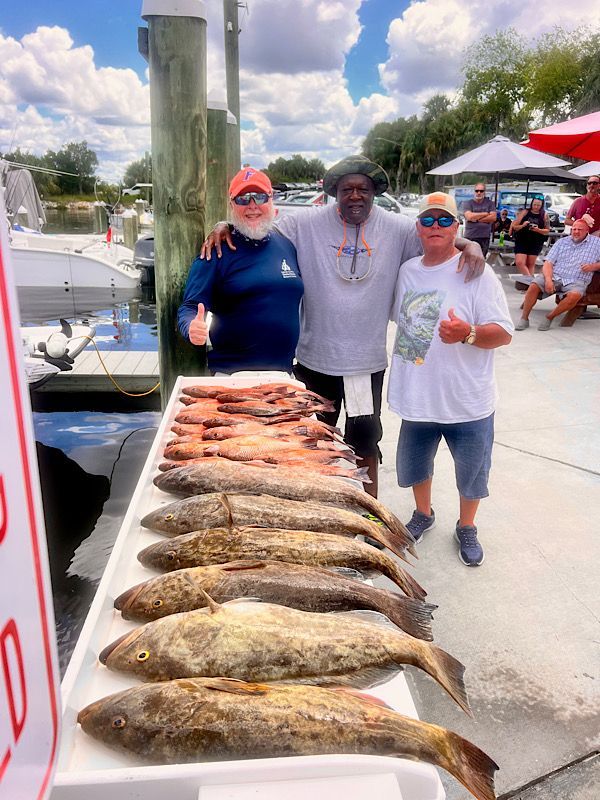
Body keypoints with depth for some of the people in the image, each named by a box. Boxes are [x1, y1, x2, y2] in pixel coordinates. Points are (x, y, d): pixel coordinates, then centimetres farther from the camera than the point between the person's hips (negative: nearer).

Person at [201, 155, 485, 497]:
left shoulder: (397, 228, -2)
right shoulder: (308, 223, -5)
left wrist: (470, 245, -13)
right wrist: (226, 227, -16)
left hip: (368, 361, 0)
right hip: (316, 357, 0)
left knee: (365, 440, 15)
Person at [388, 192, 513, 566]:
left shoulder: (476, 273, -12)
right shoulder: (407, 270, 4)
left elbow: (503, 333, -17)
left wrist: (468, 334, -35)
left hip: (467, 404, -4)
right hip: (417, 399, 5)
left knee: (472, 472, 14)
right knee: (413, 464, 20)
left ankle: (467, 527, 40)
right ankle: (424, 514, 48)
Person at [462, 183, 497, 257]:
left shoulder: (489, 203, 11)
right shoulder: (468, 203, 4)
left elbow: (493, 217, -2)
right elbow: (469, 217, -14)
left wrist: (476, 219, -7)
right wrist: (485, 214, -3)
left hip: (485, 237, 2)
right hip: (470, 237, -2)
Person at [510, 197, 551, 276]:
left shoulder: (544, 215, 2)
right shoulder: (524, 212, 1)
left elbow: (547, 231, 4)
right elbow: (514, 226, 1)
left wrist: (538, 230, -14)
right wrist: (522, 226, -18)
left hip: (536, 243, 0)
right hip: (521, 241, 0)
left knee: (531, 264, 5)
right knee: (519, 263, -13)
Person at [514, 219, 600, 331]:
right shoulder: (562, 242, 15)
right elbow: (548, 263, 5)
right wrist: (548, 280, -13)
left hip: (576, 281, -1)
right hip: (555, 276, 2)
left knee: (575, 295, -37)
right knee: (534, 285, -27)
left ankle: (549, 318, -20)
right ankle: (524, 318, -17)